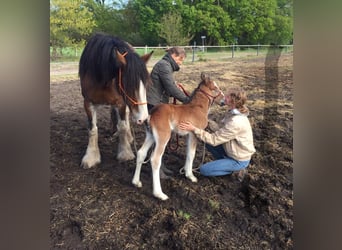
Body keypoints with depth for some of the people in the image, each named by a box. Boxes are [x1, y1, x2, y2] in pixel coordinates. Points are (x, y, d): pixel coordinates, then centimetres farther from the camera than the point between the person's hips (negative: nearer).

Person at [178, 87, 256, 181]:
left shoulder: (236, 122, -33)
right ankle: (225, 164, 12)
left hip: (239, 160, -9)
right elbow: (222, 131, -1)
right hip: (233, 151, 9)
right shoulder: (233, 113, -5)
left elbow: (214, 139, -28)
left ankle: (236, 169, 2)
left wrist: (194, 129, -30)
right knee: (209, 144, 11)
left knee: (204, 169, -7)